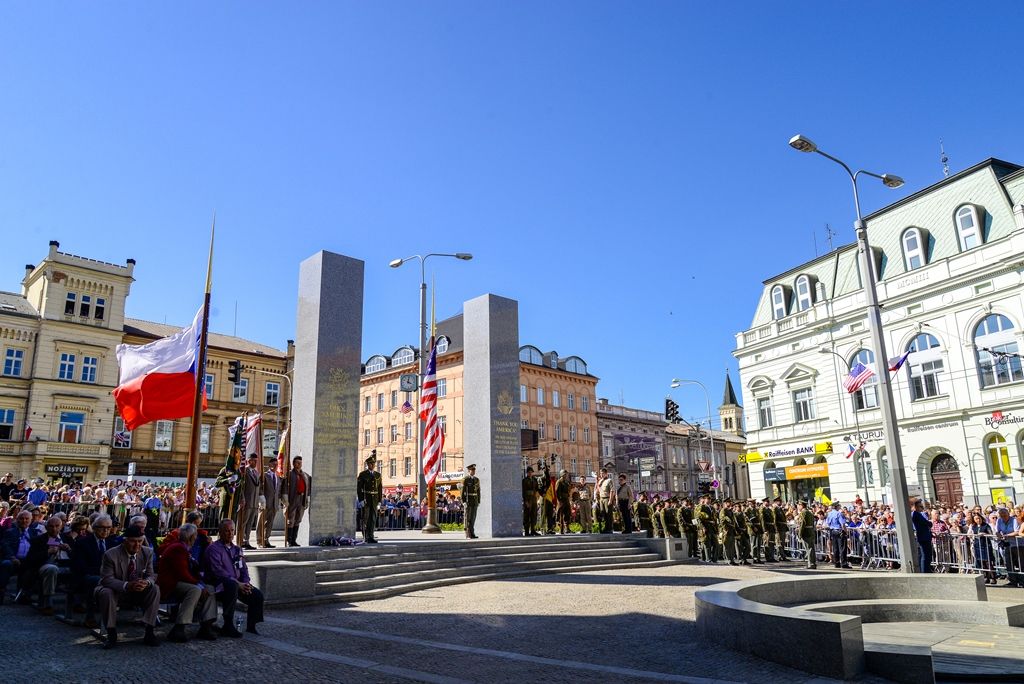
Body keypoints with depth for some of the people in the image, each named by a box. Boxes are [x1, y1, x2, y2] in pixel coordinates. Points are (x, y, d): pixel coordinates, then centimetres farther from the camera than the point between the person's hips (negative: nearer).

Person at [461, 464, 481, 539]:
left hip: (475, 501, 5)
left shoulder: (477, 479, 11)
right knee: (468, 518, -3)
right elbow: (463, 491, -10)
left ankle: (472, 533, 10)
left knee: (473, 517, 6)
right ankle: (468, 535, 0)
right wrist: (463, 502, -16)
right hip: (468, 501, -5)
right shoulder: (465, 479, -7)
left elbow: (478, 491, 13)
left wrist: (479, 502, 8)